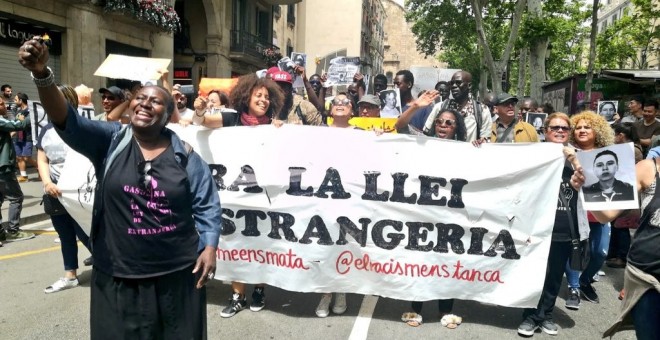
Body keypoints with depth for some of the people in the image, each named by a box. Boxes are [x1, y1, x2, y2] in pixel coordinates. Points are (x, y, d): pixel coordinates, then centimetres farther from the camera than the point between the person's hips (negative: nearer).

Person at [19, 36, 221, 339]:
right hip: (119, 276, 0)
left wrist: (209, 247, -6)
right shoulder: (109, 141, -1)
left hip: (177, 274, 0)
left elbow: (207, 207, 3)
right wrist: (41, 74, -32)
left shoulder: (186, 155, -2)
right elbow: (67, 120, -18)